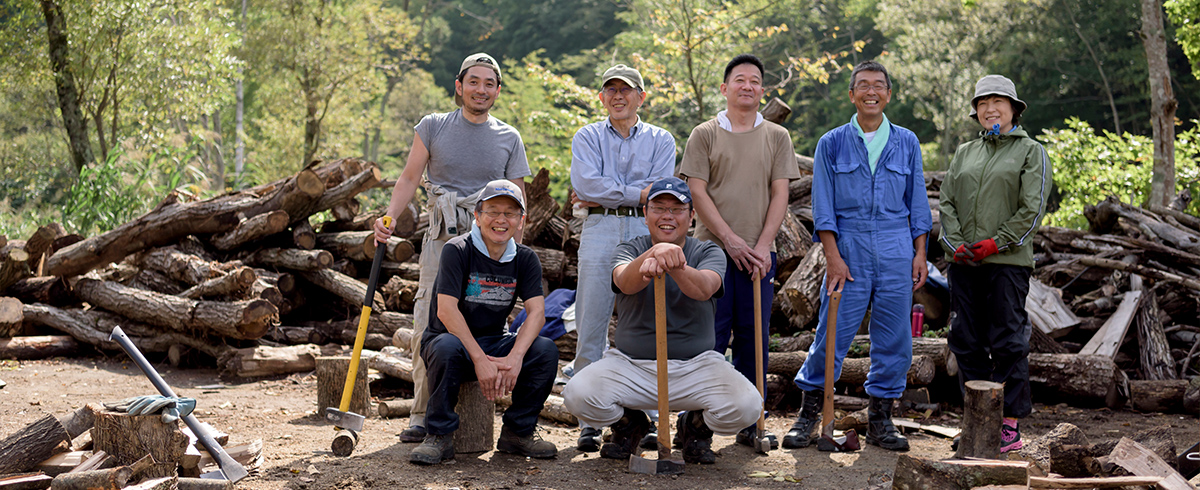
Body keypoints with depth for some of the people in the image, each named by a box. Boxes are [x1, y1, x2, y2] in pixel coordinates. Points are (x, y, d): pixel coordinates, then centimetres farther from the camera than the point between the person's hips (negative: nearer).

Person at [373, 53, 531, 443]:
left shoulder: (509, 138, 12)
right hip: (442, 239, -1)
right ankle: (422, 416, 2)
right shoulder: (433, 127, 9)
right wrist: (389, 217, -11)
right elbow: (410, 178, 6)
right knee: (428, 328, -7)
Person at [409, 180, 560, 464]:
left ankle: (518, 432, -4)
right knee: (447, 347, -38)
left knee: (546, 350, -22)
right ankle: (440, 436, -20)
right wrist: (479, 360, -31)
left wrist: (515, 357, -30)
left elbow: (537, 312, -12)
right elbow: (446, 310, -23)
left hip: (494, 343, 4)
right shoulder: (457, 250, -13)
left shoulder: (525, 259, 0)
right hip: (451, 338, -4)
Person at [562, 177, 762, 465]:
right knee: (578, 395, -26)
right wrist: (653, 253, -44)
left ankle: (696, 427, 10)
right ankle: (630, 426, 10)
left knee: (746, 406, -27)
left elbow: (704, 289, -21)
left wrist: (672, 265, -42)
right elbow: (625, 282, -22)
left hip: (695, 365, 0)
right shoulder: (629, 250, 4)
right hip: (631, 364, 1)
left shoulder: (708, 253, 4)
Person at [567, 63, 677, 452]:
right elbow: (585, 184, -5)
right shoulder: (587, 137, 13)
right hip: (600, 233, 0)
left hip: (647, 234, 0)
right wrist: (637, 192, -7)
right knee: (591, 327, -2)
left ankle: (647, 417, 6)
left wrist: (606, 194, -7)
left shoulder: (661, 140, 13)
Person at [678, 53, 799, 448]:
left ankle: (750, 423, 13)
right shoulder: (705, 134, 5)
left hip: (759, 253, 2)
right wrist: (730, 239, -10)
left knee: (754, 336, 5)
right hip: (713, 249, -2)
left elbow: (780, 194, 4)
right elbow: (697, 191, -1)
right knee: (711, 333, -2)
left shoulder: (777, 137, 11)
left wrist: (762, 245, -7)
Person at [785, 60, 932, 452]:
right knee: (832, 333, -4)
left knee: (894, 339, 4)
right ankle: (809, 413, 12)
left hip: (896, 249, 2)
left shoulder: (907, 143, 10)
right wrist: (832, 256, -8)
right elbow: (823, 206, 0)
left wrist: (920, 253, 4)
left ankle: (880, 419, 17)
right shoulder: (832, 143, 4)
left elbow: (917, 202, 12)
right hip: (848, 247, -2)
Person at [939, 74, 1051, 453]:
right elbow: (947, 201, 12)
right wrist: (955, 243, -5)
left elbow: (1032, 209, -5)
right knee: (966, 342, 5)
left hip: (1007, 261, -5)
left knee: (1008, 343, -4)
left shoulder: (1030, 151, 4)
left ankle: (1010, 424, 2)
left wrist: (995, 243, -12)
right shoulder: (965, 153, 18)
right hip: (964, 263, 5)